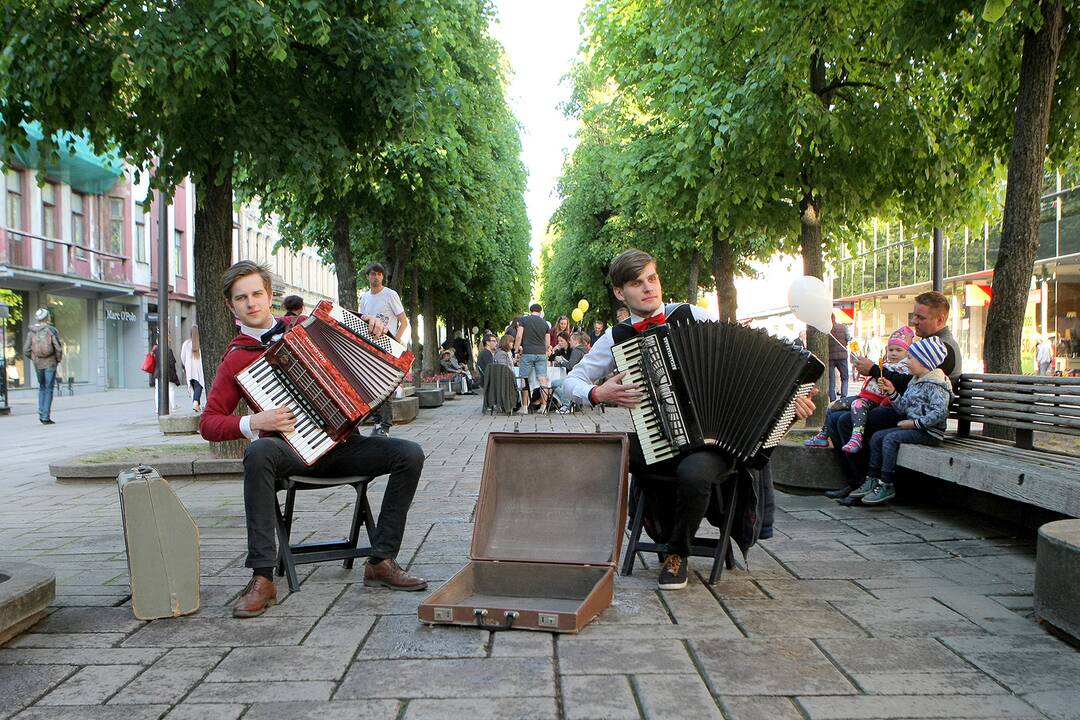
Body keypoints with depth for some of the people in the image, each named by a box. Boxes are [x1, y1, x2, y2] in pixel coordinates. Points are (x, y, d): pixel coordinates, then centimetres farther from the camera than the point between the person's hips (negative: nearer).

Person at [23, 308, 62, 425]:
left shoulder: (31, 332, 0)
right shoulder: (52, 330, -10)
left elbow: (26, 350, -1)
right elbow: (58, 348, -14)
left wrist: (33, 359, 17)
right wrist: (58, 359, 4)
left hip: (37, 364, 3)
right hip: (50, 363, -3)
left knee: (42, 387, 22)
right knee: (48, 389, 3)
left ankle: (41, 413, 13)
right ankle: (46, 417, 1)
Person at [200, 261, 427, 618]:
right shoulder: (235, 359, 1)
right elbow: (208, 424, 0)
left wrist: (370, 324, 3)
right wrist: (253, 423, -17)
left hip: (340, 443, 3)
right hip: (293, 453, -3)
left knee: (409, 454, -18)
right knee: (259, 452, -37)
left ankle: (381, 562, -9)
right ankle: (262, 578, -31)